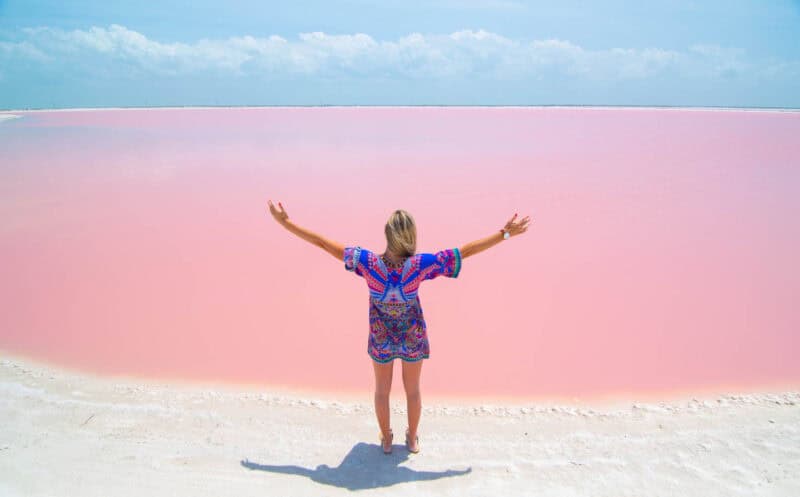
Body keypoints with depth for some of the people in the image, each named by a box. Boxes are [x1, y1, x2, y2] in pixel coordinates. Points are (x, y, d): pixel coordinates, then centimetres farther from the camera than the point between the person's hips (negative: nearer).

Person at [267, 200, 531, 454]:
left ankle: (386, 440, 46)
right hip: (413, 338, 0)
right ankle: (412, 439, 46)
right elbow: (467, 250, -24)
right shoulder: (420, 264, -30)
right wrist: (505, 233, -16)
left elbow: (323, 243, -23)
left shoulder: (368, 262, -29)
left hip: (381, 339, 0)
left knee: (382, 389, 25)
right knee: (412, 389, 25)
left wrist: (285, 222, -14)